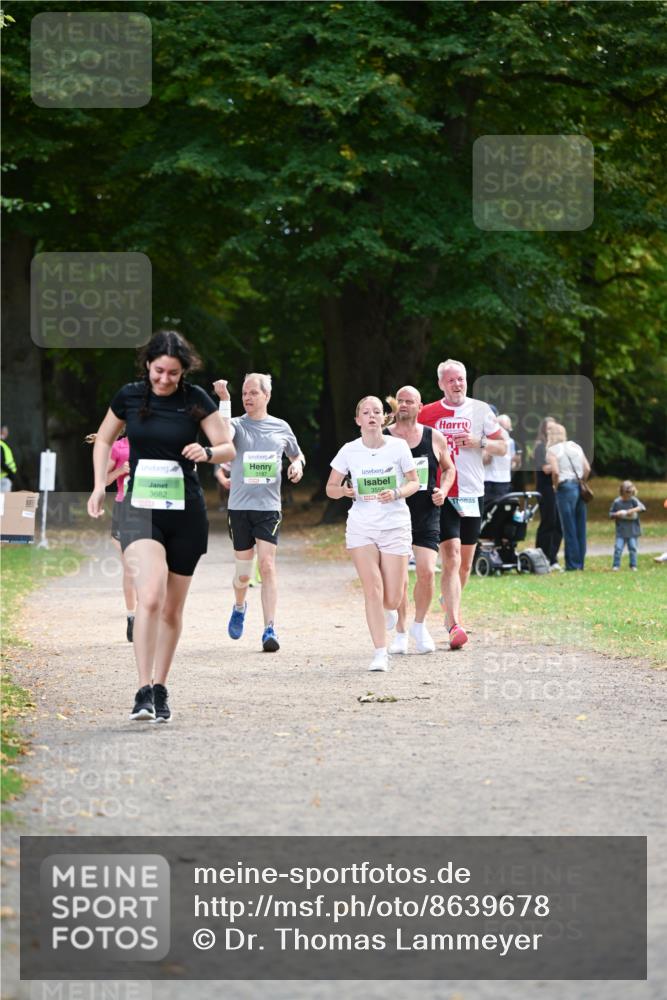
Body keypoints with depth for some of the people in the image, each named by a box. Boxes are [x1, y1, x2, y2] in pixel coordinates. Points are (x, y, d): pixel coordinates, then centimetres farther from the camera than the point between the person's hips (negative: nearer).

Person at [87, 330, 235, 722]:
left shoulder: (196, 399, -3)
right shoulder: (129, 396, 1)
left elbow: (229, 449, 0)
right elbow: (104, 440, 17)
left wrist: (208, 452, -22)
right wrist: (100, 485, 7)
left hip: (186, 512, 1)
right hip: (140, 509, -1)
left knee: (172, 608, 8)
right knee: (150, 597, -22)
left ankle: (161, 689, 23)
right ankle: (144, 691, -20)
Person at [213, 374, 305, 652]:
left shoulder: (281, 428, 8)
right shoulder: (237, 425, 0)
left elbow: (297, 455, 24)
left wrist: (297, 465, 1)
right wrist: (225, 400, -30)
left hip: (269, 507, 0)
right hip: (239, 506, 0)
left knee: (267, 565, -14)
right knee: (243, 572, 7)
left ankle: (270, 630, -15)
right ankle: (239, 607, 41)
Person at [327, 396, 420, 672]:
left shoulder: (398, 446, -3)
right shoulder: (349, 451, -1)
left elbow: (414, 483, 5)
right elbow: (330, 488, 6)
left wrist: (397, 493, -16)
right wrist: (344, 491, -16)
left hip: (395, 526, 0)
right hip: (361, 527, 0)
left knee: (392, 599, -1)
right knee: (372, 590, -12)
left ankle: (387, 611, 38)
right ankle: (380, 653, -6)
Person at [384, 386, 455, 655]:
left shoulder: (434, 438, 5)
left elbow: (449, 468, 18)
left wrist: (443, 490, 1)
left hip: (426, 514, 1)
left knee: (426, 572, -11)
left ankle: (419, 625, 12)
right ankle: (401, 633, 16)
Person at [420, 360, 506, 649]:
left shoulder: (480, 410, 5)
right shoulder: (428, 413, 4)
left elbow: (502, 447, 7)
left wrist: (479, 443, -10)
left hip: (472, 493, 2)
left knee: (465, 563, 12)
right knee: (451, 558, -16)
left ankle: (448, 602, 40)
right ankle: (455, 625, -22)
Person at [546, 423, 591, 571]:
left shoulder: (552, 450, -3)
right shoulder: (575, 446, 13)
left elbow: (555, 471, -16)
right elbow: (587, 469, 7)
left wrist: (555, 485, 0)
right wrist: (581, 483, 14)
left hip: (565, 487, -6)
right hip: (579, 487, 6)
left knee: (569, 528, -2)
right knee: (580, 528, 9)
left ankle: (572, 564, -1)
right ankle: (580, 562, 13)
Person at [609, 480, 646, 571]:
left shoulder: (633, 500, 0)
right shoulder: (617, 502, 3)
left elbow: (642, 507, -13)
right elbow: (611, 515, 9)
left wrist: (633, 510, -24)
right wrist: (616, 514, -11)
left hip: (632, 530, 0)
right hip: (621, 530, 0)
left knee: (632, 548, 0)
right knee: (618, 548, -7)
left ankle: (633, 565, 10)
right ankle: (616, 565, 1)